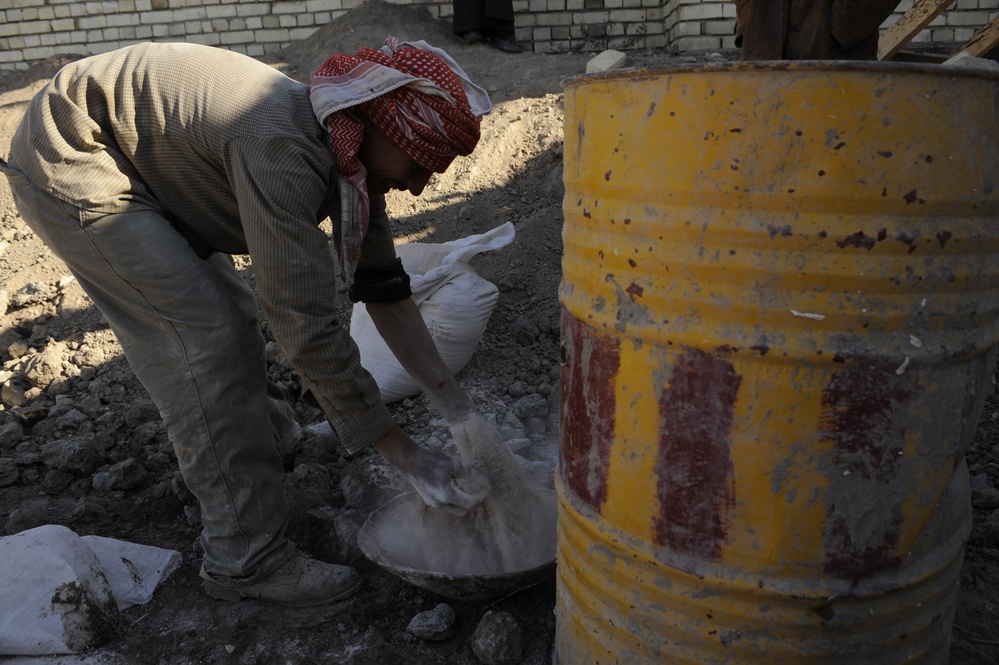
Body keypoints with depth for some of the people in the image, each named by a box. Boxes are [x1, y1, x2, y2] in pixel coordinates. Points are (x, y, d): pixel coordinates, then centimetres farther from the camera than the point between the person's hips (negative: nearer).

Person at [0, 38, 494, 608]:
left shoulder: (351, 151, -7)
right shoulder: (283, 152, -36)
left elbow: (386, 292, -3)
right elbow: (307, 326, -36)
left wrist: (457, 404, -5)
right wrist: (405, 453, -29)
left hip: (141, 168, 9)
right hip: (69, 167, -9)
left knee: (226, 305, 16)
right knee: (207, 335, -16)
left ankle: (265, 427, 42)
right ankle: (247, 558, -8)